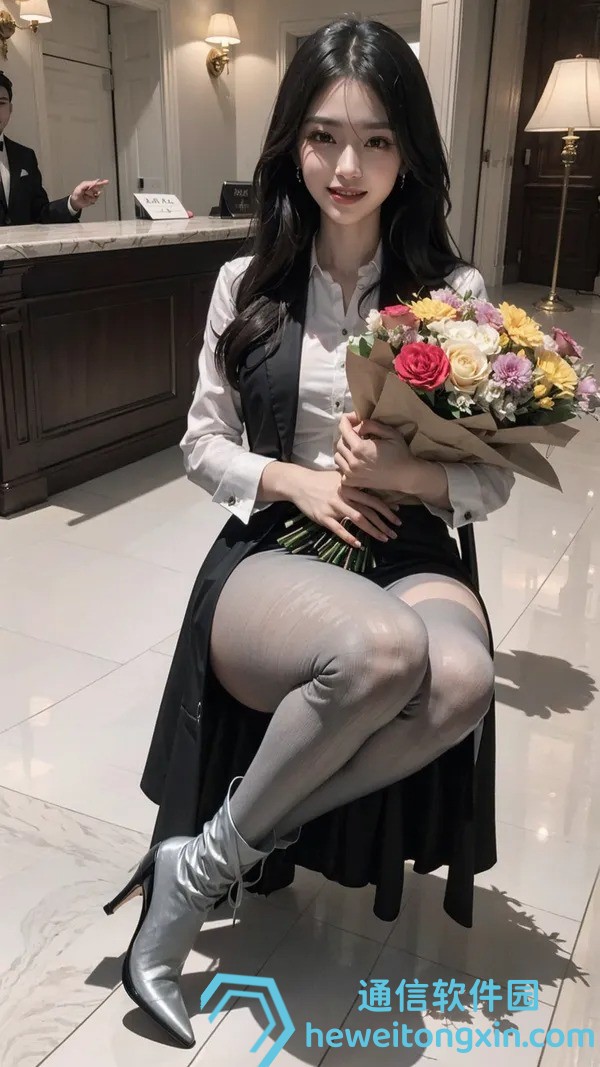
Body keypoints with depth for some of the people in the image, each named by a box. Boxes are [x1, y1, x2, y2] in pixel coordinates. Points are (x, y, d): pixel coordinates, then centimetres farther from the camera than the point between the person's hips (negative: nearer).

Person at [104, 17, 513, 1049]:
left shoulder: (453, 290, 3)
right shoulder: (246, 284, 6)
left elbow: (493, 478, 4)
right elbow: (202, 445, 9)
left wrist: (404, 469, -17)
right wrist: (292, 479, -10)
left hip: (409, 552, 2)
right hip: (270, 553, -1)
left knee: (460, 682, -35)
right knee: (382, 649, -38)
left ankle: (210, 855, -14)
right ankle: (215, 857, -11)